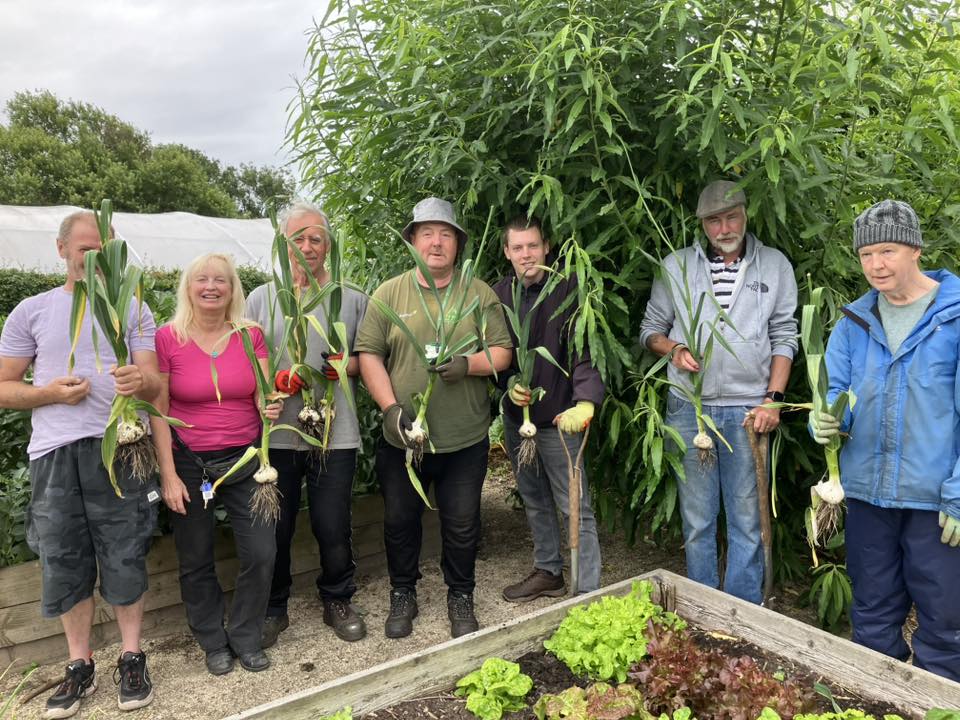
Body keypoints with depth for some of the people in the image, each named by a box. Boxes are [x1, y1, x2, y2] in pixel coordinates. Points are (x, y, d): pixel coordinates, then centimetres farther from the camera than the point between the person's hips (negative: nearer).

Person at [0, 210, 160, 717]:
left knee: (124, 557, 3)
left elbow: (154, 383, 2)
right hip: (54, 454, 1)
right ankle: (80, 666, 23)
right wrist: (51, 393, -9)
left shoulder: (133, 309, 9)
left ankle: (131, 658, 19)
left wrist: (140, 381, -22)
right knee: (64, 562, 7)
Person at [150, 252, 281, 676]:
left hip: (245, 460, 2)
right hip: (188, 465, -1)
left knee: (261, 552, -2)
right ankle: (213, 642, 32)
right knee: (196, 561, 11)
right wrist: (169, 475, -9)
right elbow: (158, 411, -6)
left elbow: (262, 394, -2)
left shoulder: (250, 336, -1)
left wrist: (271, 406, -26)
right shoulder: (167, 338, -7)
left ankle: (246, 637, 22)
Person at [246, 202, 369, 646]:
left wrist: (345, 366, -12)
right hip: (276, 432, 1)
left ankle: (338, 601, 31)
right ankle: (273, 609, 30)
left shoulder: (352, 300, 8)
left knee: (333, 527, 7)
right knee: (275, 528, 10)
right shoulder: (262, 298, 8)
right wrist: (276, 380, -14)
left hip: (335, 434, 0)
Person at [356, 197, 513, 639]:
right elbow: (369, 354, -3)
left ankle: (460, 597, 34)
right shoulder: (389, 294, 1)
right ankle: (402, 595, 36)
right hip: (402, 438, 1)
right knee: (400, 520, 14)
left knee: (462, 524, 11)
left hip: (465, 440, 0)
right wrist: (390, 407, -14)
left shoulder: (479, 294, 1)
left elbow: (502, 352, 0)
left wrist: (469, 364, -20)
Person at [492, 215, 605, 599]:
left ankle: (588, 592, 11)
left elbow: (585, 351, -24)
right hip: (516, 413, 6)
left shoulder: (567, 290, -15)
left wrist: (585, 402, -38)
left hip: (558, 416, -6)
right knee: (534, 500, 20)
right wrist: (509, 382, -10)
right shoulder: (499, 294, 3)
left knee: (575, 507, -1)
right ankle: (548, 571, 37)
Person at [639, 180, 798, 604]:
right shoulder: (675, 266, 6)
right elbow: (651, 328, 12)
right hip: (688, 409, 1)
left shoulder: (775, 266, 6)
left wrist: (773, 399, -4)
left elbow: (784, 338, 5)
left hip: (748, 410, 0)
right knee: (697, 521, 9)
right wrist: (673, 349, -10)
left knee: (746, 522, 7)